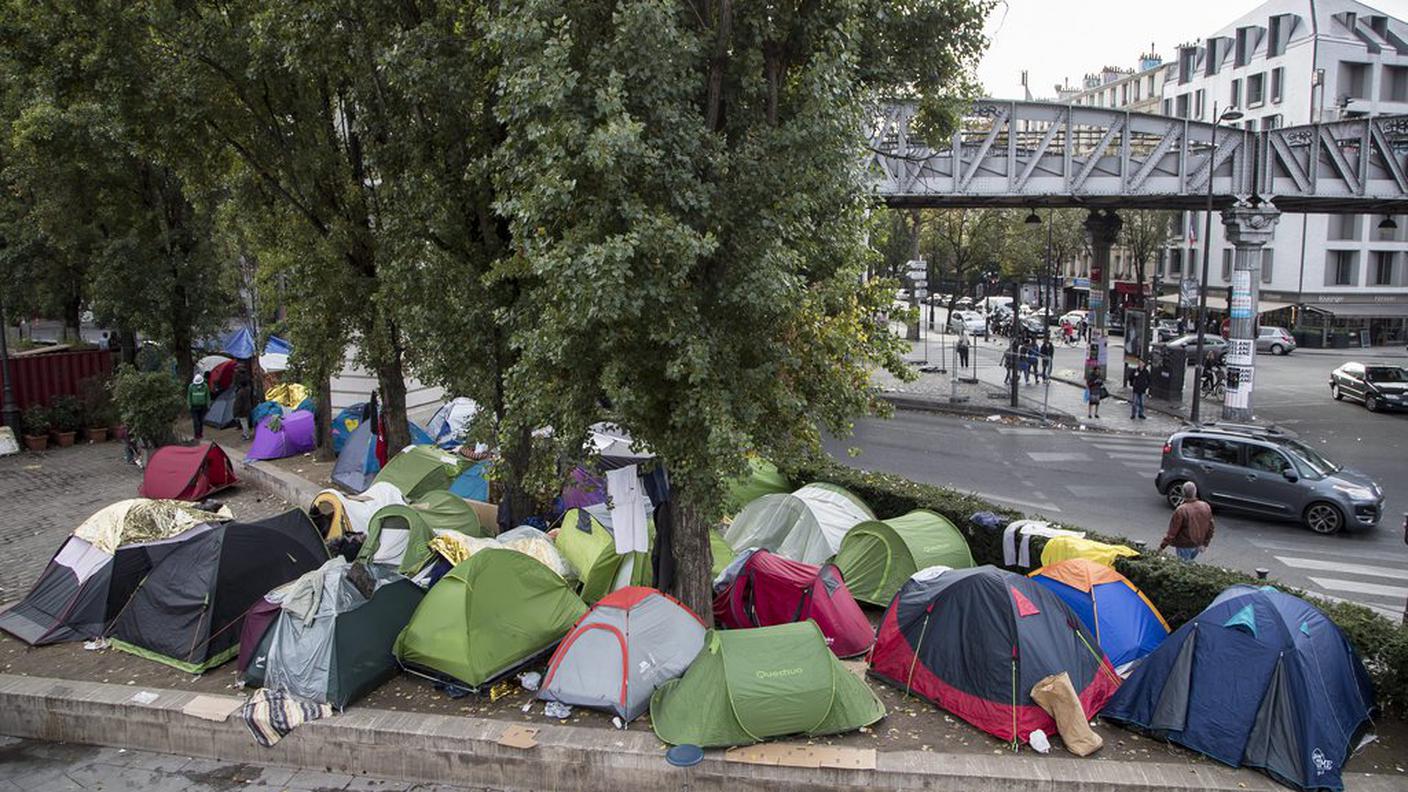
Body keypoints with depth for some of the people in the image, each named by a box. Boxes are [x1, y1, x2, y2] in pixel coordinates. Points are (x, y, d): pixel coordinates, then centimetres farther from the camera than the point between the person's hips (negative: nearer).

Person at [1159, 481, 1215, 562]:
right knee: (1189, 562, 27)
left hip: (1184, 546, -6)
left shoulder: (1181, 510, -26)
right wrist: (1205, 543, 18)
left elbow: (1172, 532, -21)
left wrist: (1162, 546, -10)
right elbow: (1210, 527, 5)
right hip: (1198, 545, 6)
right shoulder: (1206, 507, -7)